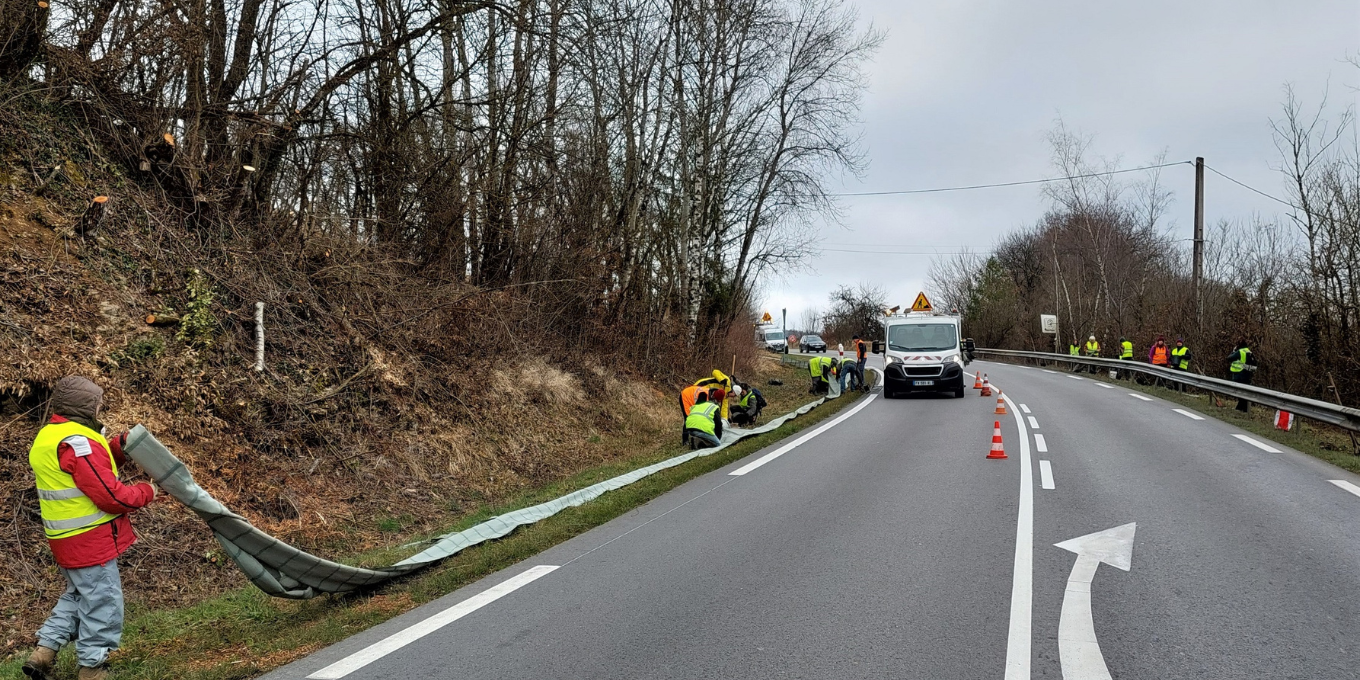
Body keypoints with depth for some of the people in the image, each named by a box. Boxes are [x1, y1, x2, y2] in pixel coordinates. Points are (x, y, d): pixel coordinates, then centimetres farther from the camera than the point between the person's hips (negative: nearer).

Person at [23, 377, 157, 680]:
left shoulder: (49, 437, 10)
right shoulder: (77, 442, -23)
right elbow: (111, 496, -24)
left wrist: (119, 445, 2)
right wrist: (147, 492, -9)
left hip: (68, 538, 10)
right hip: (90, 540, -10)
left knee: (79, 596, 26)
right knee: (103, 606, 1)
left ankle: (43, 653, 23)